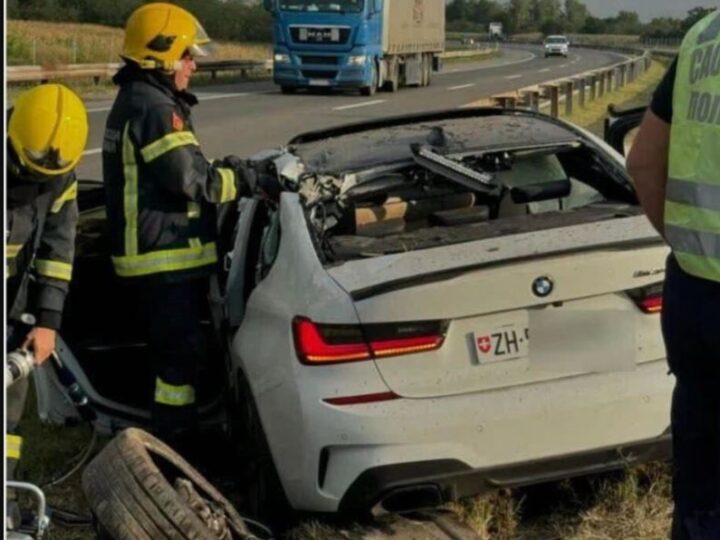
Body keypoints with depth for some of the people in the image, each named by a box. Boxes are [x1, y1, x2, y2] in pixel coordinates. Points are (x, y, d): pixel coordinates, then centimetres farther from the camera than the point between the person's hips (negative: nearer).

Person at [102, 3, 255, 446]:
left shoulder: (135, 101, 18)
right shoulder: (155, 108, -17)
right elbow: (191, 180, -22)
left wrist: (226, 171, 10)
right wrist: (244, 181, -10)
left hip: (154, 251, 11)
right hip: (165, 256, -11)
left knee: (174, 346, 19)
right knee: (183, 350, -6)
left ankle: (178, 433, 29)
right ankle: (173, 443, 0)